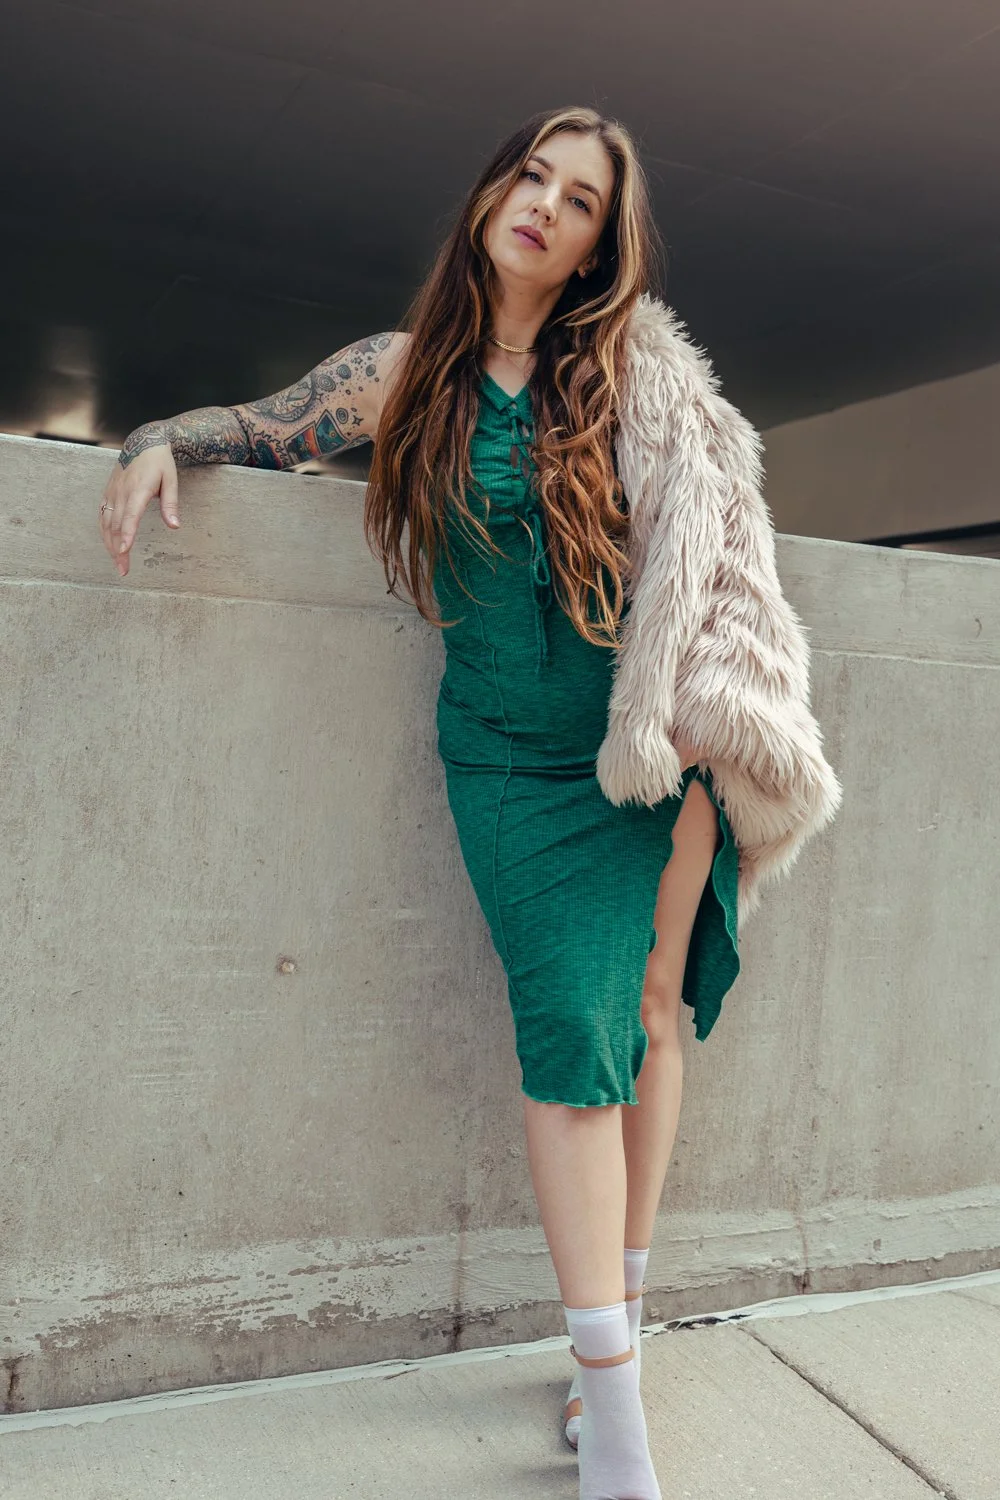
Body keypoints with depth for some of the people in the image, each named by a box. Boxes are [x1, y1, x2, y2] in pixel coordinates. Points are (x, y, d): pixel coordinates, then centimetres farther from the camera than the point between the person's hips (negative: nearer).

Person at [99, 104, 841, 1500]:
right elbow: (267, 425, 20)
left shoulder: (638, 371, 6)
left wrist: (702, 718, 0)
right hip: (513, 757, -1)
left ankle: (624, 1320, 22)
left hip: (651, 740, 1)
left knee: (649, 1009, 2)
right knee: (571, 1030, -10)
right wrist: (160, 437, 1)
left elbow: (708, 536, 6)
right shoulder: (407, 373, 7)